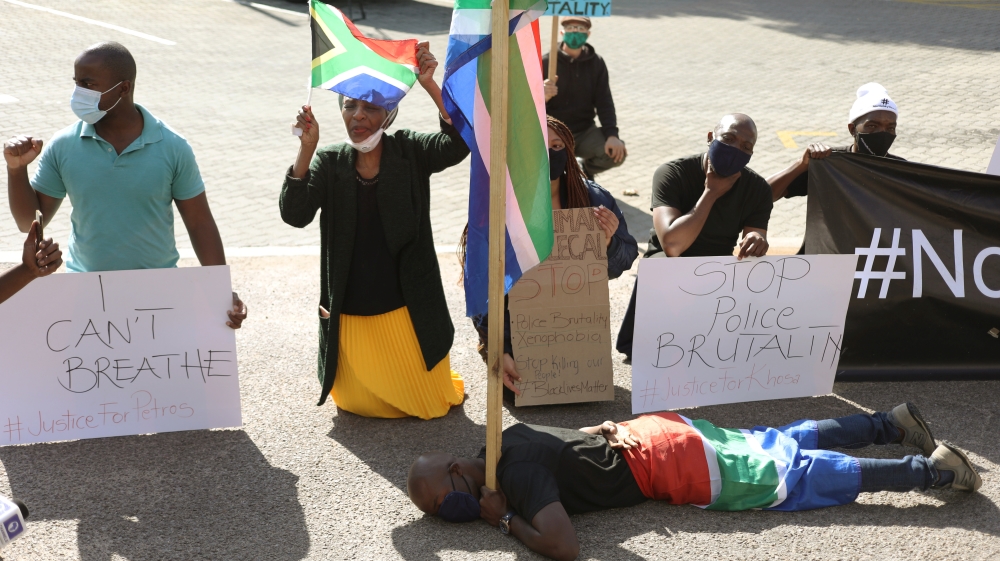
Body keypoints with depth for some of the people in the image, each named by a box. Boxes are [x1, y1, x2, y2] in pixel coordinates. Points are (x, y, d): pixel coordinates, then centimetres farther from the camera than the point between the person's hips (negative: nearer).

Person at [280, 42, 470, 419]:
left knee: (429, 403, 12)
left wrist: (430, 85, -34)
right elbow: (295, 215, -17)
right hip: (350, 316, 2)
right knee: (359, 405, 15)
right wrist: (306, 149, -27)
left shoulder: (409, 152, -6)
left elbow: (458, 144, -25)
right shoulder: (329, 162, -3)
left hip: (405, 313, -1)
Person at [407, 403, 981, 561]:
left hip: (676, 462, -8)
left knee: (802, 474, 2)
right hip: (656, 428, 8)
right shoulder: (504, 438, 2)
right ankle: (891, 422, 35)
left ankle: (929, 469, 12)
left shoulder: (519, 473, -26)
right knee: (785, 444, 22)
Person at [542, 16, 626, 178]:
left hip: (585, 132, 3)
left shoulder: (595, 63, 2)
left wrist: (612, 135, -17)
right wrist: (543, 97, -31)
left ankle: (586, 171, 13)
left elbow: (604, 102, -2)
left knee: (617, 153, -23)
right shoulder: (546, 62, -6)